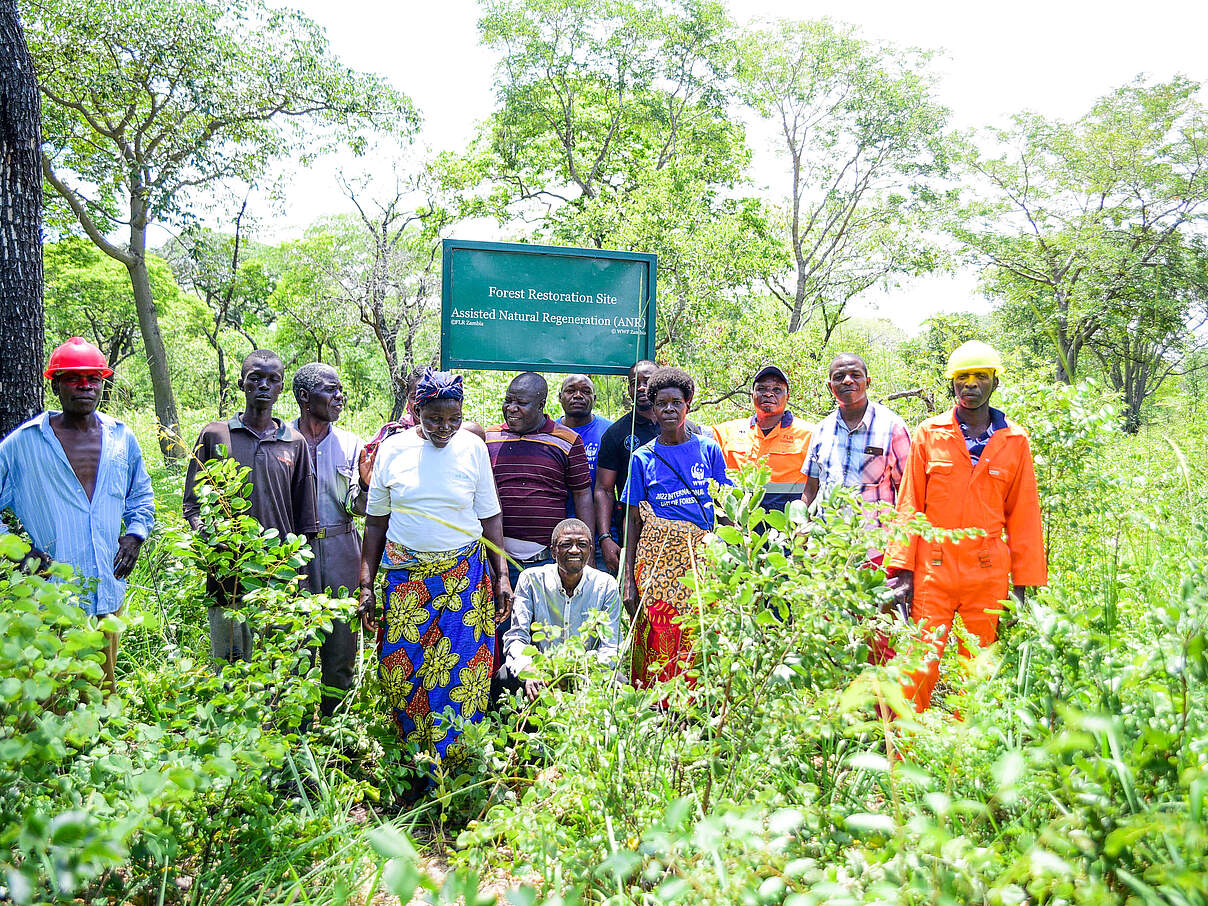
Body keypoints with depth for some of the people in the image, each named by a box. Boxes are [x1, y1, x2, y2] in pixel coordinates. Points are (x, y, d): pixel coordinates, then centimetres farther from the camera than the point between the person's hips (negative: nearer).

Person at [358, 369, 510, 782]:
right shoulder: (393, 449, 1)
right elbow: (376, 521, 7)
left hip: (464, 578, -1)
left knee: (459, 675, -2)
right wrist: (366, 584, 4)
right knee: (401, 672, 1)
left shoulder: (473, 447, 1)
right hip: (404, 579, 1)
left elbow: (490, 516, 7)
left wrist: (501, 576, 3)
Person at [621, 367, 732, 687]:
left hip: (702, 558, 0)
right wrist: (629, 580, 2)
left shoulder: (708, 449, 9)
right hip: (657, 558, 0)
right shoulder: (642, 457, 9)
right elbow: (633, 520, 9)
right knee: (659, 642, -5)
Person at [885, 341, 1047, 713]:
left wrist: (1023, 584, 5)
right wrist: (903, 570, -3)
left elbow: (1023, 516, 8)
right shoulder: (929, 434, 5)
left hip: (988, 575, 1)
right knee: (919, 668, -3)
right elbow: (909, 505, 4)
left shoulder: (1015, 441, 7)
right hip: (932, 571, -1)